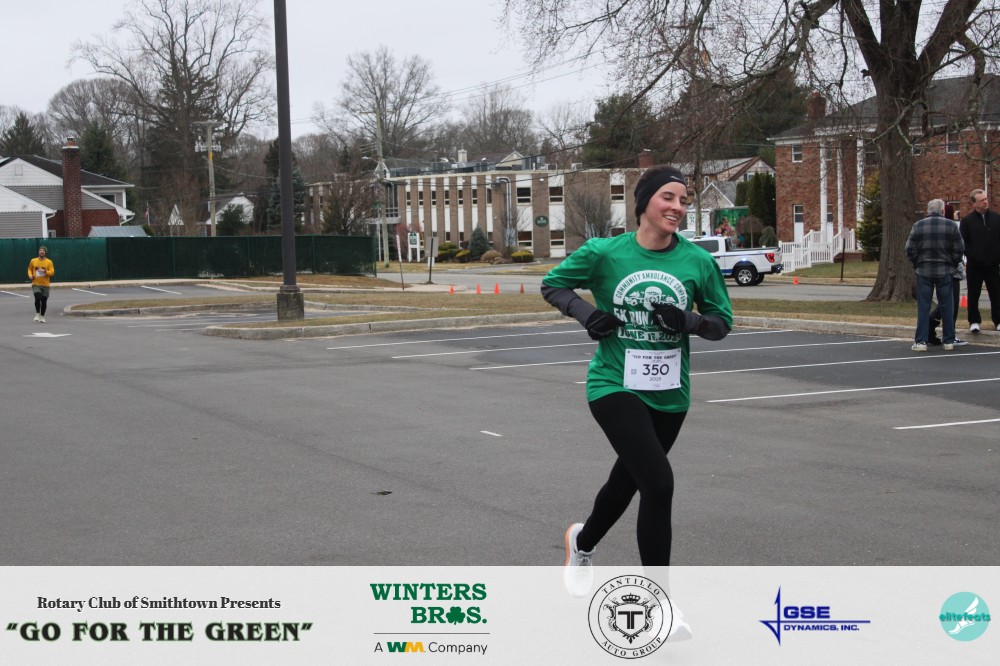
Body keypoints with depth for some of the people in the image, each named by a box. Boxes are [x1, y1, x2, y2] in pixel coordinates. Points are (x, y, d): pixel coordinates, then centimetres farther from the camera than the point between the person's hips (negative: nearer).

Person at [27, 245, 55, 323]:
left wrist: (45, 271, -22)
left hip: (45, 285, 0)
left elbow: (52, 272, -6)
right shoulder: (33, 261, 4)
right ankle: (37, 314, 2)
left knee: (44, 301, 4)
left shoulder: (49, 262, 0)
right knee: (37, 298, -19)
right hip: (36, 284, 0)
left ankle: (42, 316, 23)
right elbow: (29, 269, 18)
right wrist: (30, 275, -2)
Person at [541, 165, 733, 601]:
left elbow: (722, 322, 5)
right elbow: (552, 285, 7)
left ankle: (583, 542, 54)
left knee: (626, 482, 21)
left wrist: (689, 322, -16)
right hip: (615, 386, -4)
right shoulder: (604, 253, -7)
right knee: (659, 483, -20)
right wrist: (586, 314, -12)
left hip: (669, 395, 4)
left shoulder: (698, 261, -3)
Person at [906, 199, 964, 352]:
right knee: (946, 306, 8)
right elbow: (959, 249, -4)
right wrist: (953, 265, 10)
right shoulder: (951, 225, -3)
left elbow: (910, 249, -3)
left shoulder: (918, 226, -2)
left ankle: (921, 341, 0)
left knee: (923, 307, 3)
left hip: (924, 271, 0)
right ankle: (948, 341, 11)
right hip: (945, 271, 0)